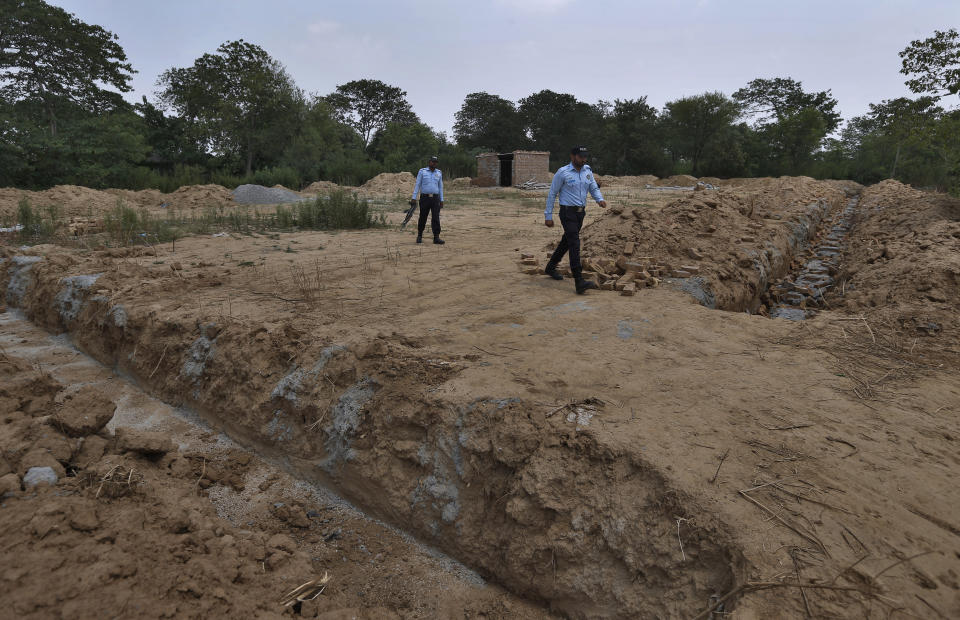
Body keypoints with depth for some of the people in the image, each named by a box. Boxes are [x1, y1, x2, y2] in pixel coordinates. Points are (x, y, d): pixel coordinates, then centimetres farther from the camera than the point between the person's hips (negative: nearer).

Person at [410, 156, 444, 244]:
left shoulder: (439, 173, 11)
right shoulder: (422, 171, 2)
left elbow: (440, 187, 14)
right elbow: (417, 185, 0)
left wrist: (441, 200, 8)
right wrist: (414, 198, -6)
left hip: (435, 198, 2)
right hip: (424, 198, -2)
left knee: (436, 218, -7)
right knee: (423, 218, 4)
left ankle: (436, 237, -9)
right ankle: (419, 236, 20)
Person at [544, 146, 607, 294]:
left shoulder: (587, 171, 9)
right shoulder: (562, 173, -9)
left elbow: (594, 188, 12)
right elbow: (552, 194, -5)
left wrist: (600, 199, -12)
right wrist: (548, 216, -6)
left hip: (580, 212, 7)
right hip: (568, 213, -7)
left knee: (567, 242, 18)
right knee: (575, 244, -16)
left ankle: (550, 268, 39)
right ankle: (579, 282, -22)